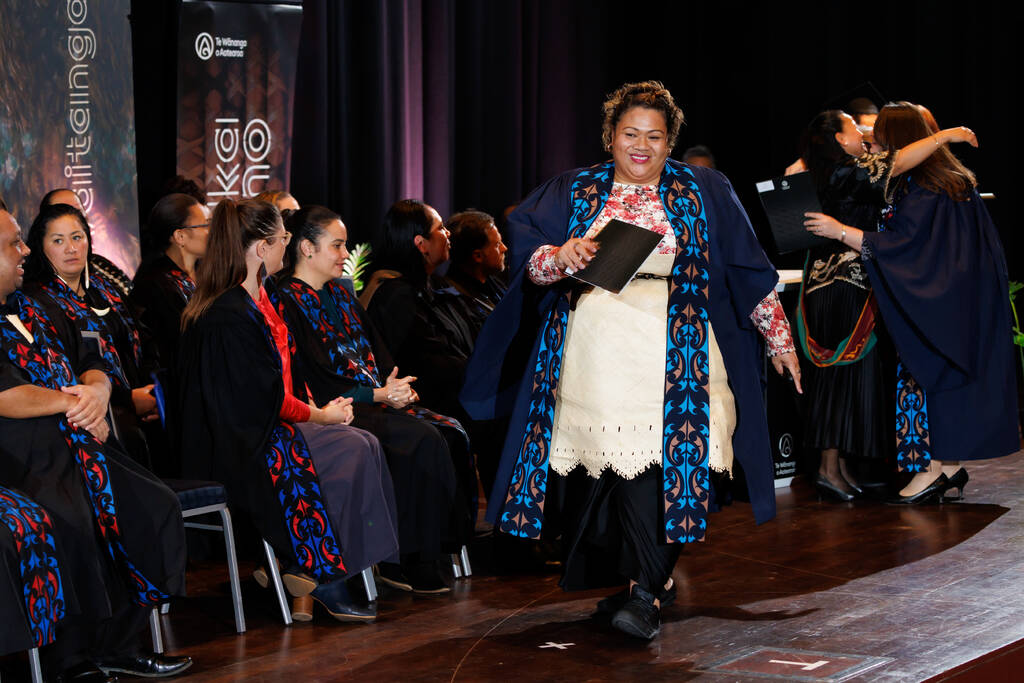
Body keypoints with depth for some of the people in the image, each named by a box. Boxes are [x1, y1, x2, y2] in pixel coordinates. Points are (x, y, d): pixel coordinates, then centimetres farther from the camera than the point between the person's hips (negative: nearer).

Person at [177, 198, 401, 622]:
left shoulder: (256, 301, 14)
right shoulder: (230, 316, -20)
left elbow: (280, 380, 18)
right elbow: (269, 398, -18)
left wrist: (323, 408, 2)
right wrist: (322, 415, -3)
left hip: (259, 430, 10)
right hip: (240, 450, -10)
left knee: (362, 447, -8)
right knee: (354, 452, -17)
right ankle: (323, 578, -9)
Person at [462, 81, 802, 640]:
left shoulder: (702, 193, 13)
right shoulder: (573, 192, 13)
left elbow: (748, 270, 17)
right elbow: (526, 259, 1)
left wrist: (778, 336, 17)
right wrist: (562, 256, -19)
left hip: (668, 356, -2)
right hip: (593, 357, 2)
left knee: (653, 460, -16)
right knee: (606, 465, -2)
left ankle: (646, 594, -17)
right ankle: (639, 577, 13)